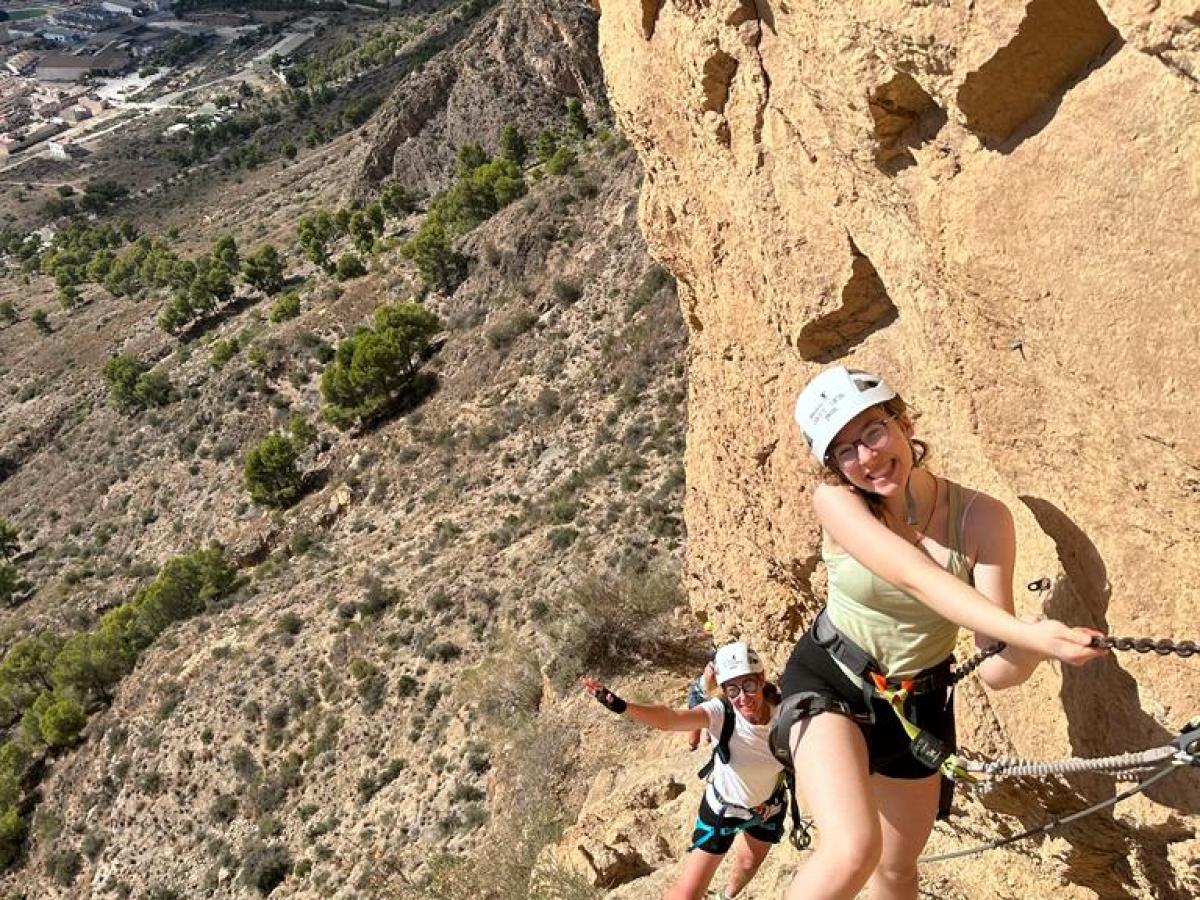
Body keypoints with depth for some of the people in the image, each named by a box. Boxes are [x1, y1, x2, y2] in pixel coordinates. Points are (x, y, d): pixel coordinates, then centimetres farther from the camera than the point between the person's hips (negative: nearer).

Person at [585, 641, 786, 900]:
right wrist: (622, 707, -67)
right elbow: (669, 719, -51)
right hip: (723, 807, -3)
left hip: (769, 807, 3)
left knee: (749, 863, 30)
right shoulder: (720, 712, -33)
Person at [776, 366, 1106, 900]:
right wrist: (1027, 631, -50)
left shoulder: (982, 518, -18)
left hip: (917, 703, 3)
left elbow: (995, 670, -21)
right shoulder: (834, 501, -21)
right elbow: (917, 578, -37)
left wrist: (1032, 648, -44)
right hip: (828, 684, -3)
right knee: (853, 851, -27)